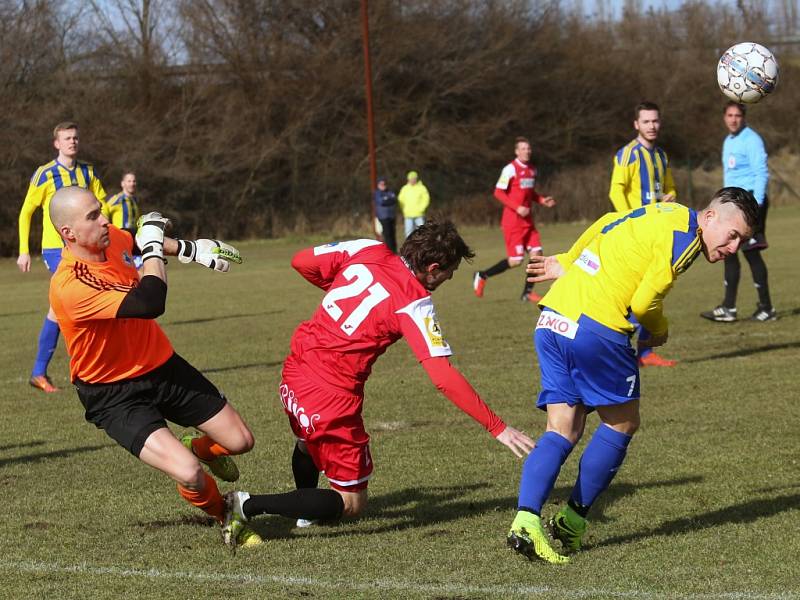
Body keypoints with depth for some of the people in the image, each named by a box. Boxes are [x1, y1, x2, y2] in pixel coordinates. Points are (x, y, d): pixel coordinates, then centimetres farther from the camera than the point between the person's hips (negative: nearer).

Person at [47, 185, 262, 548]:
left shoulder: (112, 239, -7)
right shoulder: (69, 287, -33)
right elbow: (150, 304, -40)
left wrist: (191, 249, 19)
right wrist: (153, 248, -27)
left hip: (163, 365, 7)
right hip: (115, 395, -7)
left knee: (239, 441, 7)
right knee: (190, 475, -24)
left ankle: (200, 448, 43)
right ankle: (225, 517, 11)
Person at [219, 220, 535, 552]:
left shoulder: (369, 250, 1)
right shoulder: (415, 303, -14)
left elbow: (301, 261, 10)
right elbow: (444, 378, -18)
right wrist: (497, 428, -13)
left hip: (295, 370, 8)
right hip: (333, 394, -8)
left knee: (309, 441, 40)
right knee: (351, 504, 5)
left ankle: (305, 512, 59)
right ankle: (249, 505, -6)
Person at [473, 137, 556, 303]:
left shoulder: (532, 170, 12)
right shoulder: (510, 169, -12)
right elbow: (498, 192, -13)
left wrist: (543, 200, 5)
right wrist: (517, 207, -20)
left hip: (527, 220, 7)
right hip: (512, 221, -7)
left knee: (537, 253, -4)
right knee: (515, 261, -9)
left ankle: (527, 292, 8)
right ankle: (481, 276, 10)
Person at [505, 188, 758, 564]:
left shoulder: (666, 212, 19)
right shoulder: (684, 238, -8)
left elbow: (604, 228, 30)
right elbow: (642, 303, -10)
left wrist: (567, 262, 43)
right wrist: (659, 331, 10)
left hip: (551, 319, 8)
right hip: (596, 328, -8)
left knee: (563, 431, 5)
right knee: (622, 424, 10)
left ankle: (526, 520, -12)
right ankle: (573, 520, 14)